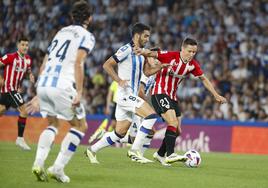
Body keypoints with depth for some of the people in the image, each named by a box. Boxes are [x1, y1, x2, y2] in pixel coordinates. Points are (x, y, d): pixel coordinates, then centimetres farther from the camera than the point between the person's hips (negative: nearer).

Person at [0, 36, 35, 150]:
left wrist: (30, 75, 3)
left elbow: (28, 69, 24)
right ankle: (20, 139, -9)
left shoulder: (28, 60, 7)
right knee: (23, 111, -15)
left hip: (15, 89, 8)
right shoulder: (10, 57, -15)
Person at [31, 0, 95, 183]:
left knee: (53, 124, 23)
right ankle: (58, 168, -1)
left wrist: (40, 94, 28)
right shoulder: (86, 36, 4)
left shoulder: (61, 32, 25)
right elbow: (78, 64, -11)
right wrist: (79, 92, -14)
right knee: (80, 126, 10)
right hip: (61, 86, -6)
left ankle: (38, 163, 2)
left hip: (43, 84, 6)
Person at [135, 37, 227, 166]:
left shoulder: (193, 65, 2)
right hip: (159, 93, -7)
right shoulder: (171, 56, -15)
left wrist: (216, 95, 14)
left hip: (172, 96, 8)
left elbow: (203, 79, 14)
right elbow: (152, 54, -23)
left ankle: (160, 154, 25)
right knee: (173, 122, -24)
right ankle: (170, 155, -26)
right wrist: (142, 51, -46)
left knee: (177, 131, 8)